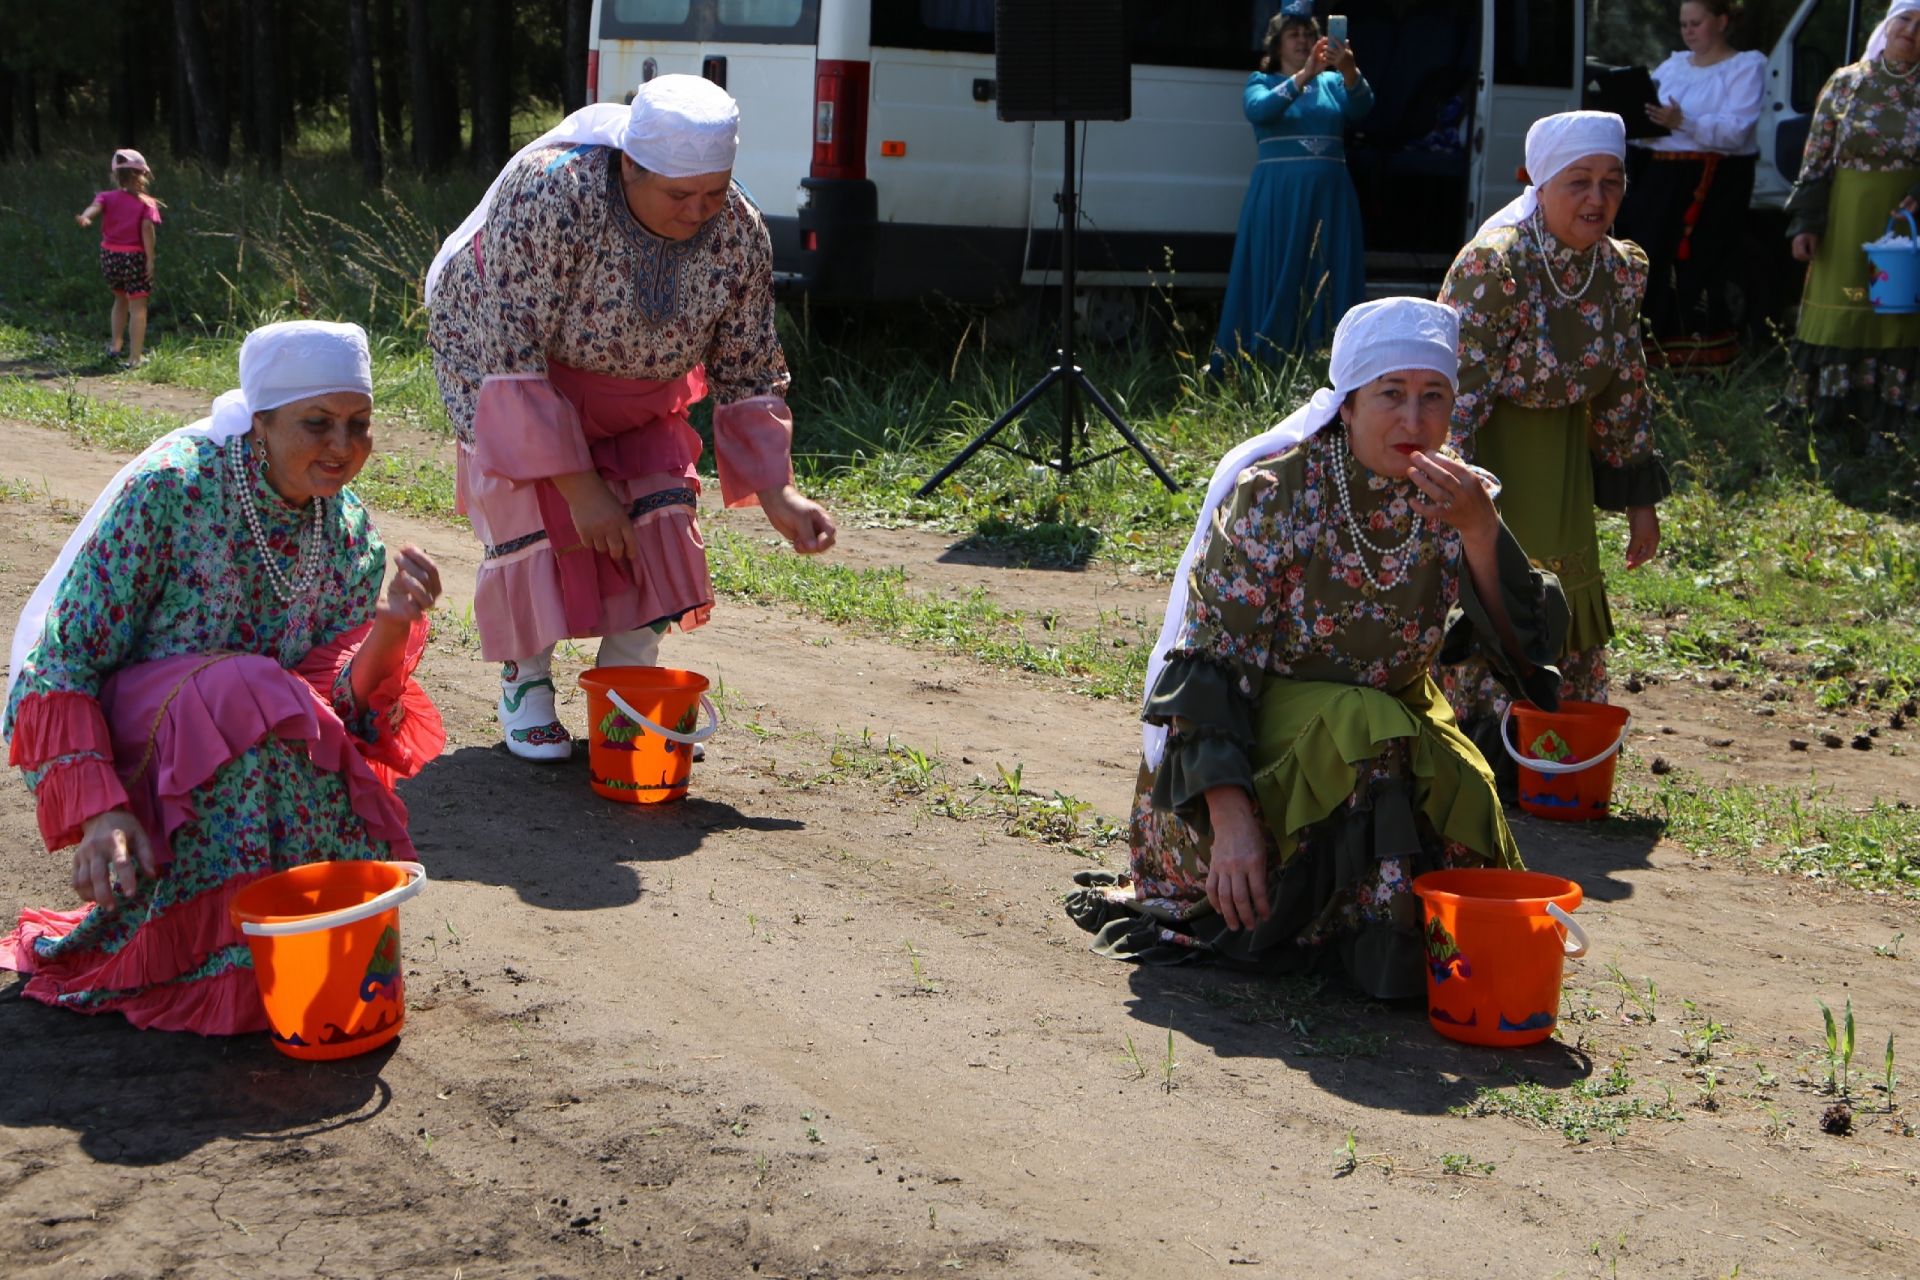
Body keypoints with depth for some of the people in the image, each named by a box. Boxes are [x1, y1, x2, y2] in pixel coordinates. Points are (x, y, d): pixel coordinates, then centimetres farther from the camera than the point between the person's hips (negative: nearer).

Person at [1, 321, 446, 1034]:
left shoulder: (350, 535, -1)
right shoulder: (170, 489, -18)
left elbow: (338, 703, -7)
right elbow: (65, 663, -18)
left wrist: (393, 628, -27)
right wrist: (100, 811, -31)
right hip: (122, 755, -5)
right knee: (245, 693, -35)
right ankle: (227, 968, -21)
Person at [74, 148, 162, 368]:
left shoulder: (108, 197, 4)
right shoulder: (146, 203, -4)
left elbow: (95, 206, -18)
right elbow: (147, 228, -17)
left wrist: (85, 217, -37)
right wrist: (150, 259, -17)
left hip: (110, 256, 4)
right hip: (135, 258, -4)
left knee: (120, 300, 26)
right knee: (137, 306, 0)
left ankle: (114, 345, 26)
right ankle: (135, 356, -4)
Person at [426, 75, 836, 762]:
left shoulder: (739, 235, -23)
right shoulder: (547, 197, -39)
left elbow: (749, 373, -11)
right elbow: (514, 351, -35)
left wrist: (777, 493, -23)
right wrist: (577, 485, -35)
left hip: (634, 394, 4)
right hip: (504, 361, -4)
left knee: (657, 513, -11)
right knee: (537, 511, -18)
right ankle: (525, 689, 2)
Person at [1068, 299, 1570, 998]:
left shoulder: (1455, 499, -5)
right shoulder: (1272, 495, -17)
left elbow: (1527, 649, -14)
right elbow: (1211, 664, -20)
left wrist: (1480, 531, -29)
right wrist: (1232, 816, -31)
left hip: (1393, 722, 5)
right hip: (1257, 737, -5)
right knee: (1368, 735, -33)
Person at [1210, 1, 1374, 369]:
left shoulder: (1332, 82, 12)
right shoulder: (1262, 83, 8)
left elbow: (1361, 106, -8)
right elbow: (1260, 108, -15)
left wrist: (1350, 72, -30)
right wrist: (1303, 76, -28)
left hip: (1328, 199, 2)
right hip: (1278, 197, -2)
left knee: (1329, 284, -2)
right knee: (1274, 283, -4)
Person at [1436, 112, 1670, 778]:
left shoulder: (1621, 269, -3)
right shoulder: (1494, 264, -24)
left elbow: (1624, 390, 8)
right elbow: (1456, 387, -25)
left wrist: (1639, 498, 11)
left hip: (1558, 461, 6)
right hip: (1478, 450, -6)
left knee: (1566, 615, 11)